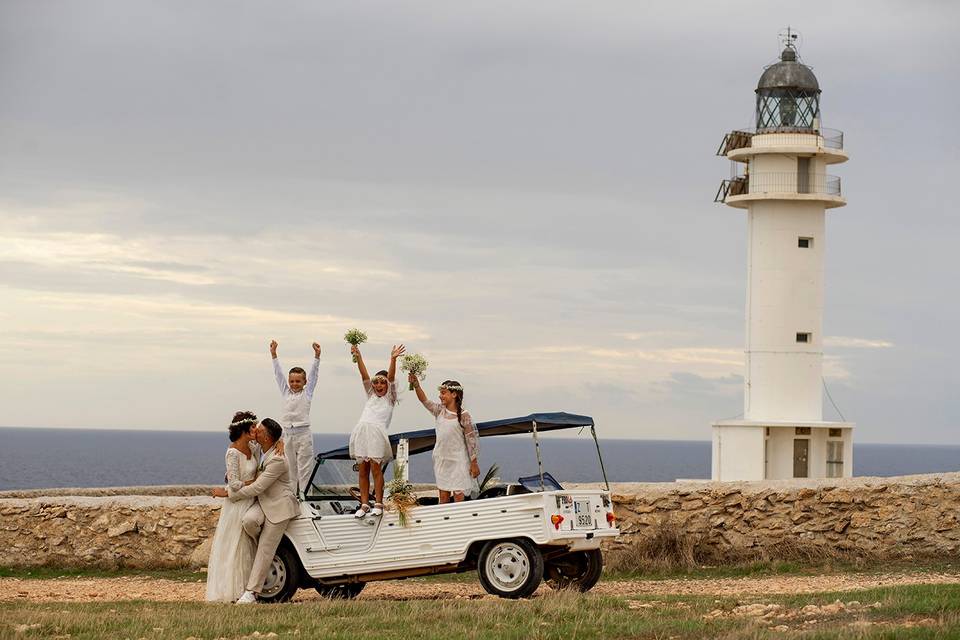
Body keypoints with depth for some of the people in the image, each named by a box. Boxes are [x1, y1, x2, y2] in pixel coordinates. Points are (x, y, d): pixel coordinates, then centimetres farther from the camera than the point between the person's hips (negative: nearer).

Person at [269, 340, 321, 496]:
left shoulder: (307, 393, 4)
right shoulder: (285, 392, 11)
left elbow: (313, 374, -3)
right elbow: (278, 374, 8)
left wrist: (317, 356, -13)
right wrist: (273, 354, 3)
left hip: (303, 434, -3)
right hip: (287, 434, 3)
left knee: (304, 468, -2)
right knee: (290, 468, 8)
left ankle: (303, 495, -1)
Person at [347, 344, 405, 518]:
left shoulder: (390, 398, 12)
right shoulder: (371, 395, 23)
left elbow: (391, 377, -3)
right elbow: (364, 375, 12)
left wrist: (393, 360, -17)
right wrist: (358, 357, 0)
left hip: (377, 433, -5)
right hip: (361, 430, 5)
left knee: (376, 469, -8)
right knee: (362, 471, 4)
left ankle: (378, 504, -1)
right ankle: (364, 504, 7)